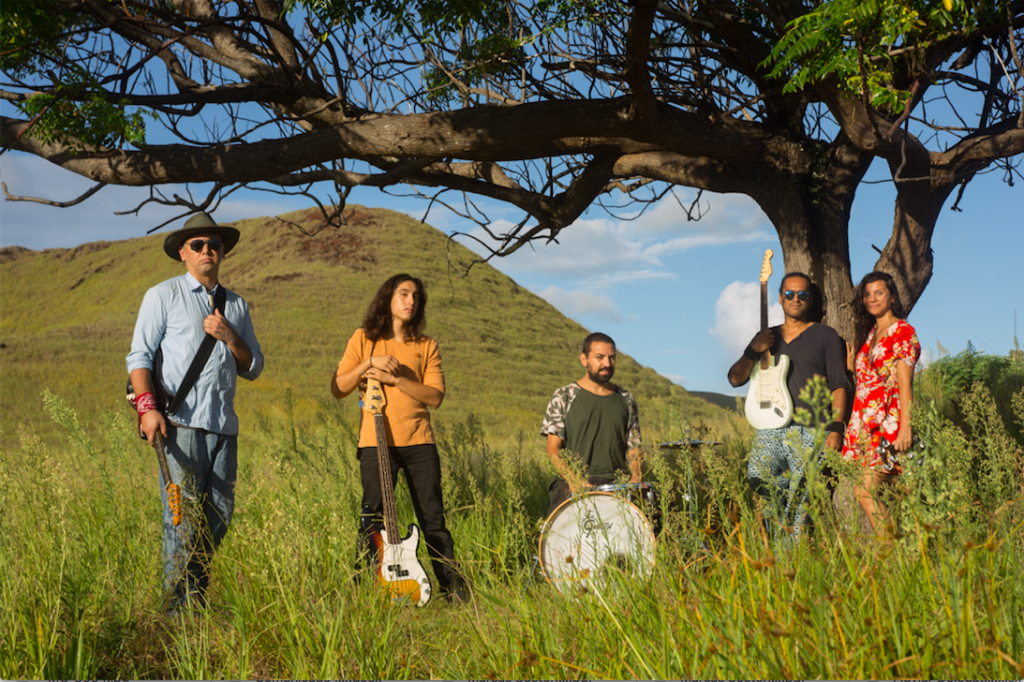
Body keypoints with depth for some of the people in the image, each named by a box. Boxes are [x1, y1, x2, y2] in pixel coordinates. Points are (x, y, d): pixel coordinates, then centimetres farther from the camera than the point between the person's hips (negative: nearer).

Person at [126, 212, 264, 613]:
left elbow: (253, 369, 17)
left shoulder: (236, 306, 20)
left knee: (219, 514, 4)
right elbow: (139, 355, 1)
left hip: (224, 426, 5)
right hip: (180, 423, -4)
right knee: (183, 517, -7)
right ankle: (178, 608, -1)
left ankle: (198, 599, 17)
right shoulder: (163, 295, 8)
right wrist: (147, 406, -13)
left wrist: (229, 336, -1)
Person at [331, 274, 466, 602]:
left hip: (419, 442, 2)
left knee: (433, 520, 4)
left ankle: (453, 588, 13)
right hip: (376, 441, -1)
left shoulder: (426, 346, 11)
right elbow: (338, 388, 2)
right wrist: (369, 362, -11)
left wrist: (395, 378, -11)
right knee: (372, 520, -2)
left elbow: (435, 396, -1)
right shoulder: (364, 339, 8)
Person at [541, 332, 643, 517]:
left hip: (617, 484, 3)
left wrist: (635, 478, -5)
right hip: (572, 484, -3)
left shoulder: (626, 401, 15)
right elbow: (553, 448, 0)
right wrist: (574, 480, -16)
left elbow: (634, 446, 16)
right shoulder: (563, 398, 5)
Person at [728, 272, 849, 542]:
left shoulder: (825, 336, 10)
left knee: (800, 499, -10)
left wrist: (835, 429, -7)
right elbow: (735, 379, 13)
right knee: (757, 478, -12)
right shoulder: (766, 337, 20)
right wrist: (753, 351, -4)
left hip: (810, 431, -3)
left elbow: (838, 386, 4)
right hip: (769, 427, 3)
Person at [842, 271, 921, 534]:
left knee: (865, 493, -14)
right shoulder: (868, 333, 19)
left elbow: (905, 383, -12)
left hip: (887, 423, -8)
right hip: (865, 423, 8)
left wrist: (905, 426, -17)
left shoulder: (902, 331, -4)